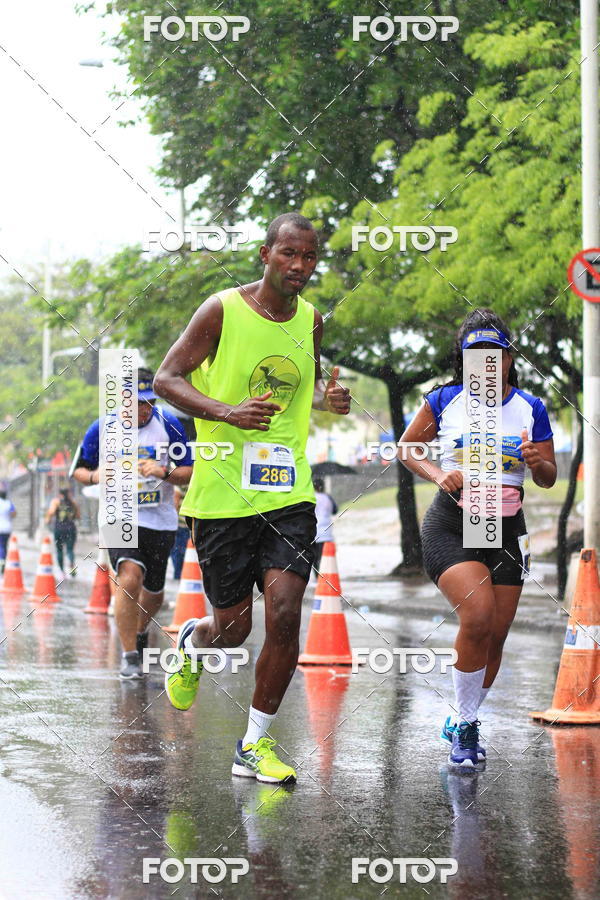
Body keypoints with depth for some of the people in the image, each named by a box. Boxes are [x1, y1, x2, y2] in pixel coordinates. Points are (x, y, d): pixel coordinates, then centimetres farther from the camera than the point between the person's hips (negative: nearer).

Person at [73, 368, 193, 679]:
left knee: (153, 593, 14)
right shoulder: (103, 429, -5)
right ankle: (129, 656, -15)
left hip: (161, 521, 2)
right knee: (130, 577, -25)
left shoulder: (169, 424, -5)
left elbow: (190, 472, 0)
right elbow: (79, 469, 8)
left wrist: (163, 472, -20)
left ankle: (139, 632, 48)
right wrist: (96, 476, -15)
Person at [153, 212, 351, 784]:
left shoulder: (310, 320, 8)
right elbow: (166, 379, -7)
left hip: (289, 491, 3)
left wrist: (327, 398, 1)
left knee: (284, 613, -12)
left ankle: (254, 744, 2)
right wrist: (226, 411, -24)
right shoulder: (222, 311, -7)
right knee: (232, 627, 5)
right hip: (223, 493, -3)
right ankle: (191, 643, 44)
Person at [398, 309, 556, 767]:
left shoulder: (531, 409, 2)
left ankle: (462, 723, 26)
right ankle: (465, 724, -5)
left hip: (507, 531, 3)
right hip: (450, 526, -3)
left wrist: (538, 463, -16)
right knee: (478, 618, -22)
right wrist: (438, 474, -8)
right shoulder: (445, 400, -2)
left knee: (495, 635, 3)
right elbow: (406, 447, 10)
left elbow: (549, 479, 7)